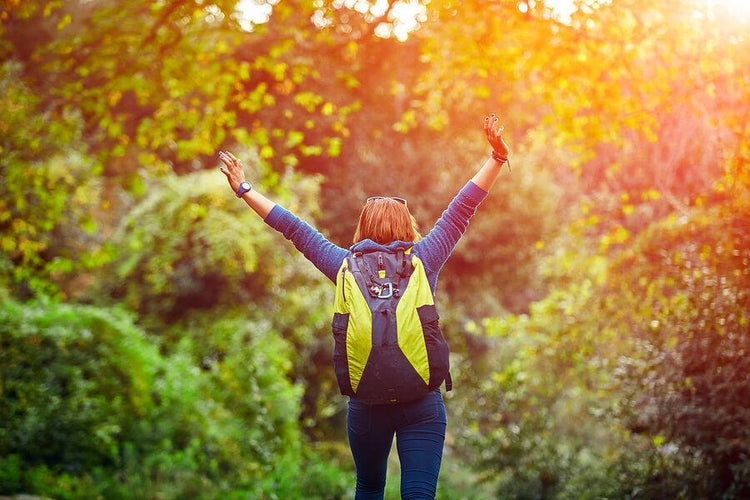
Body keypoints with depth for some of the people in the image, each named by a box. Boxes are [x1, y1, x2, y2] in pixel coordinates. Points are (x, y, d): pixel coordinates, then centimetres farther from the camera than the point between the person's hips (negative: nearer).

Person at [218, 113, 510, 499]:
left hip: (366, 402, 2)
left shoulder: (348, 265, 2)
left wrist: (245, 191, 19)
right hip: (423, 400, -1)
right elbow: (462, 209, 4)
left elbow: (295, 229, 10)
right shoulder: (423, 260, -1)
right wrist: (497, 158, 9)